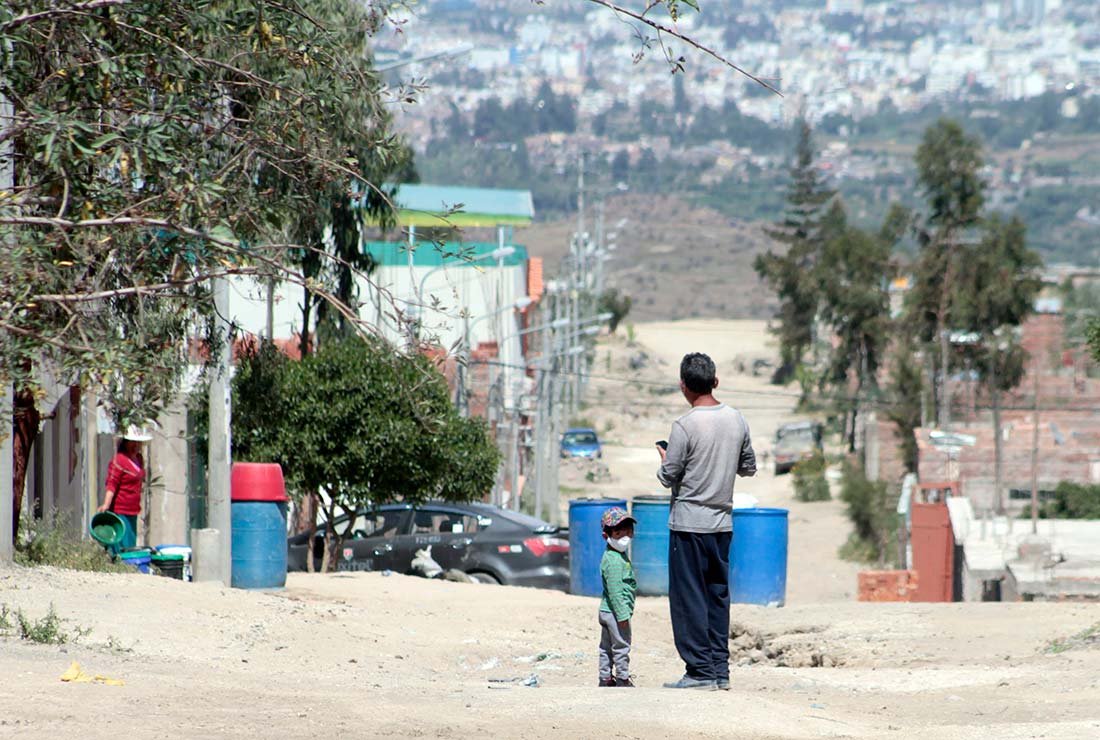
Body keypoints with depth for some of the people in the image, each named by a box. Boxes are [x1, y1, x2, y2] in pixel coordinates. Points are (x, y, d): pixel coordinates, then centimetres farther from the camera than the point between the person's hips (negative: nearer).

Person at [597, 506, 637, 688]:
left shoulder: (620, 556, 12)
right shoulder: (614, 560, -20)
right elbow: (615, 590, -23)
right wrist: (622, 614, -22)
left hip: (606, 611, 10)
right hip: (615, 611, -10)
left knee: (606, 647, 14)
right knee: (621, 646, 0)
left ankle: (605, 678, 21)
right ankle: (622, 678, 6)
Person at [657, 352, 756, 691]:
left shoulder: (684, 426, -15)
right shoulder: (737, 420, 3)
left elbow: (669, 477, -10)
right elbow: (749, 467, 13)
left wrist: (664, 459, 10)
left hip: (689, 523, -6)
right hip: (723, 522, 6)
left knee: (689, 596, -1)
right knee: (718, 595, 11)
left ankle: (700, 671, -4)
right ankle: (720, 670, 11)